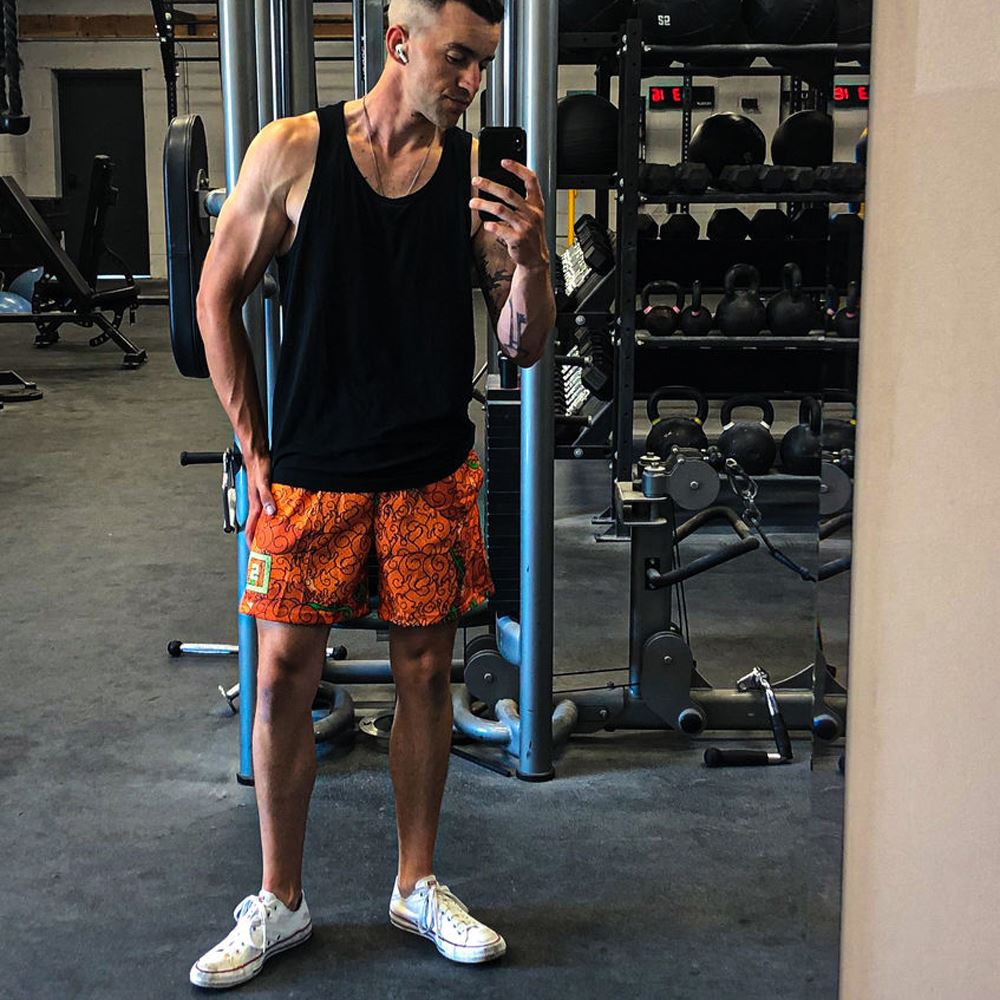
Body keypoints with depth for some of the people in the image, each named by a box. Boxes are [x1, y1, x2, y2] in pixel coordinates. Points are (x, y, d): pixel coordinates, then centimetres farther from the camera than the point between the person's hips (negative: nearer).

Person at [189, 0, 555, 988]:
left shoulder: (480, 172, -2)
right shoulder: (292, 151, -6)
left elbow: (523, 346, -1)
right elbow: (217, 300, 2)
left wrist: (530, 256, -21)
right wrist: (254, 450, 0)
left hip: (433, 475, 2)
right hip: (311, 472, -1)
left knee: (424, 674, 10)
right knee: (283, 679, 3)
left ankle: (416, 886, 29)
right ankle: (278, 902, 23)